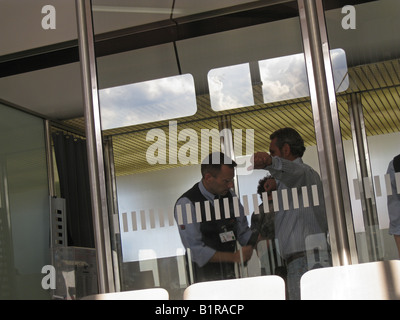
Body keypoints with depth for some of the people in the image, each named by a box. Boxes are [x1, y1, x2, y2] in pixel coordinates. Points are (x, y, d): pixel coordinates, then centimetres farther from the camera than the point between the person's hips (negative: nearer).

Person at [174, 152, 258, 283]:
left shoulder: (229, 195, 6)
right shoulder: (186, 203, -14)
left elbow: (243, 232, 12)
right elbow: (196, 250, -17)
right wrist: (234, 256, -20)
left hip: (229, 272, 6)